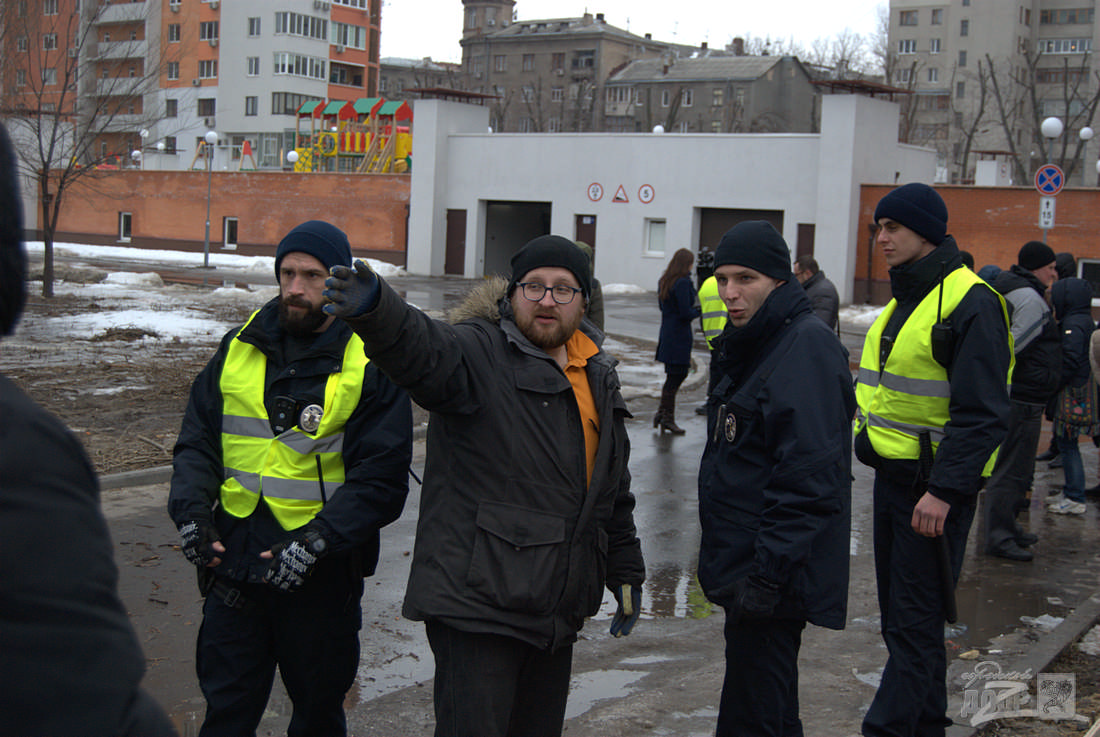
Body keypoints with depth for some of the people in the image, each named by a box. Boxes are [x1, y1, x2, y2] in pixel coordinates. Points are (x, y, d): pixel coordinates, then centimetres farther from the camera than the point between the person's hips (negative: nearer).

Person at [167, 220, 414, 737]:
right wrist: (192, 511, -9)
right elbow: (197, 442, 9)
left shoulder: (372, 362, -7)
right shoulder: (240, 346, 6)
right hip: (233, 563, 3)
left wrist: (313, 542, -22)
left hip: (322, 576, -3)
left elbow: (380, 481, -11)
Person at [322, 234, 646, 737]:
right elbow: (421, 350, -32)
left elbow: (614, 488, 24)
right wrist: (374, 309, -54)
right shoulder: (478, 352, -7)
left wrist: (626, 572, 25)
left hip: (557, 613, 7)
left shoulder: (598, 375, 16)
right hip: (478, 603, -7)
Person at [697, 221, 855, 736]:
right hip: (744, 561, 10)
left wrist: (767, 574, -25)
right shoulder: (750, 343, 14)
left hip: (775, 574, -10)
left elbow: (807, 481, -24)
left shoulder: (807, 350, -18)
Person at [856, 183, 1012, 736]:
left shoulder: (971, 303, -16)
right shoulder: (905, 298, 14)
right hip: (892, 476, 9)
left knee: (914, 621, -4)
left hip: (936, 485, -9)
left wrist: (944, 490, -25)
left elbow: (982, 414, -21)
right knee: (900, 614, 16)